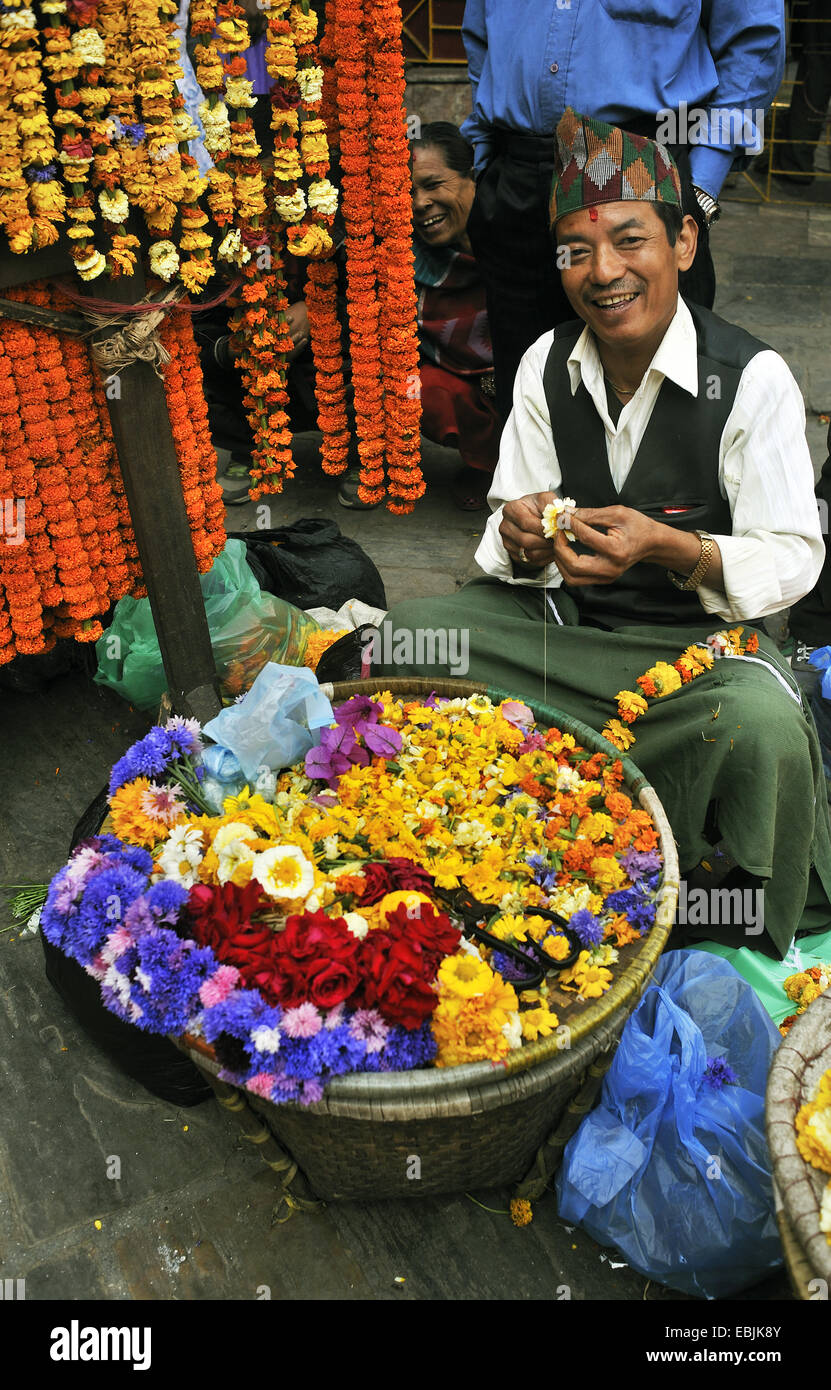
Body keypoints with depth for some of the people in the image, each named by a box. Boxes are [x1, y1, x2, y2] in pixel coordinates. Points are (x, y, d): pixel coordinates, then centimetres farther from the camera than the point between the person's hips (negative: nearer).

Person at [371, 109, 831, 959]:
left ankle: (748, 954, -3)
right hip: (563, 619, 4)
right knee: (406, 638, -17)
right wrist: (520, 538, -21)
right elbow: (512, 517, 5)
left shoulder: (753, 378, -12)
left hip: (697, 637, -3)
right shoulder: (545, 364, 1)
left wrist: (670, 547, -30)